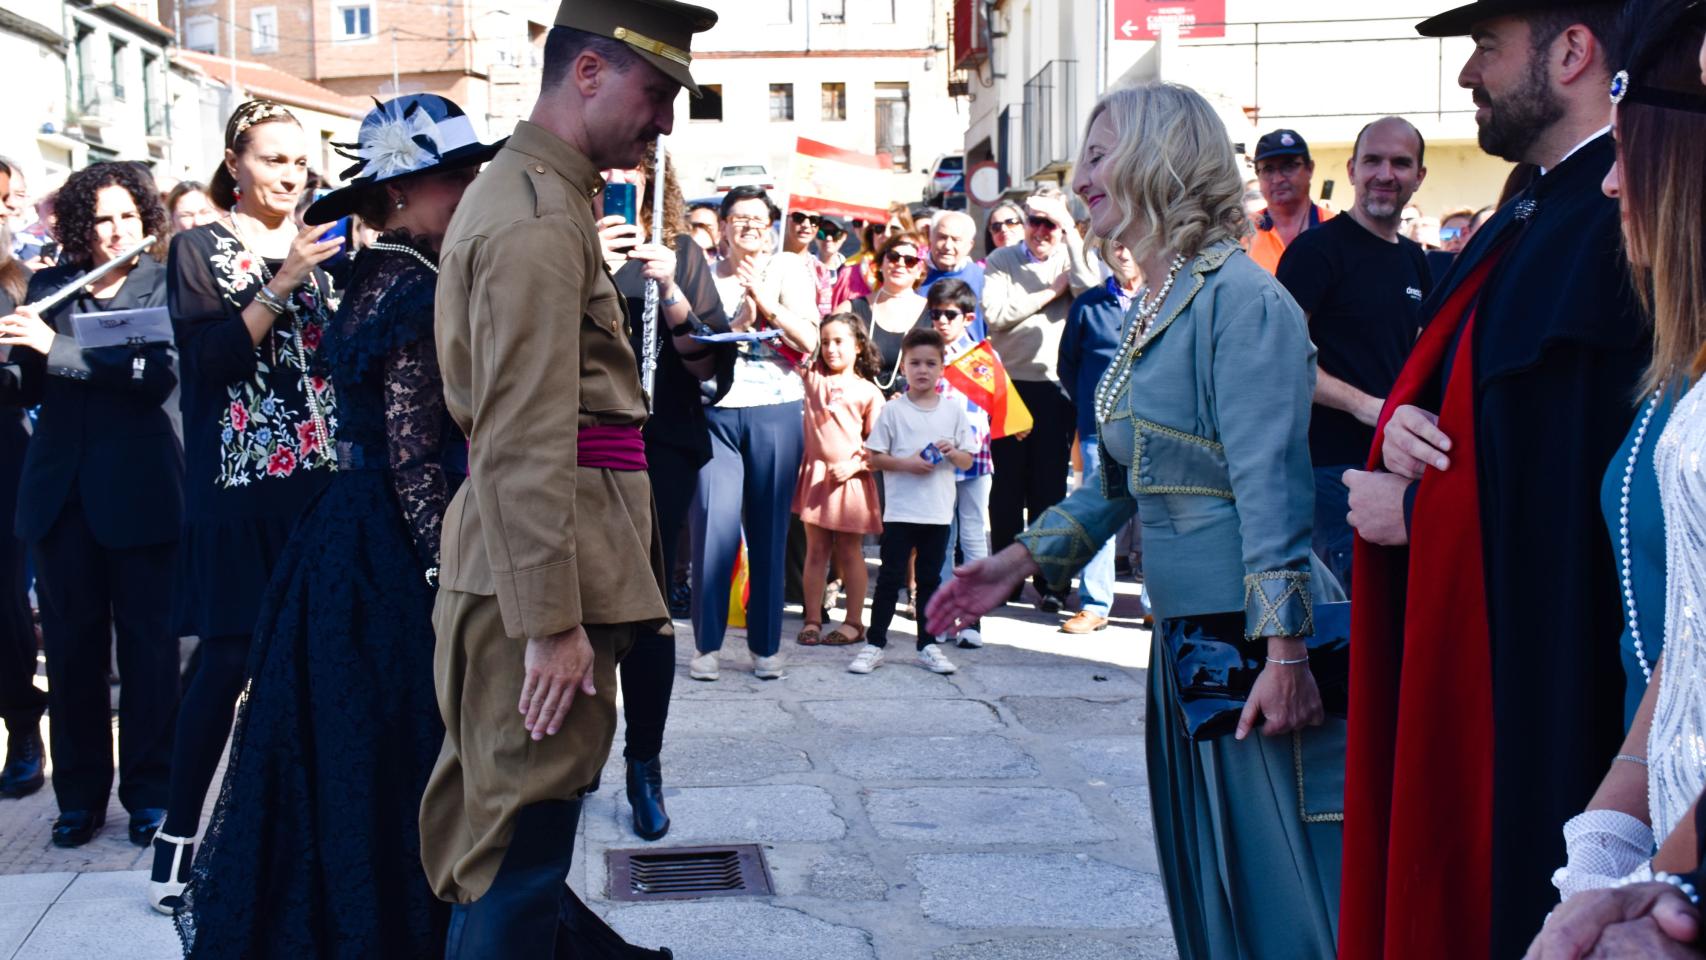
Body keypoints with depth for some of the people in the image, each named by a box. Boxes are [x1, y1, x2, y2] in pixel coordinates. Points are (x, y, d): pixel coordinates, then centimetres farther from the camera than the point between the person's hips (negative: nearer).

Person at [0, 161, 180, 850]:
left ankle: (149, 792, 14)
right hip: (59, 486, 3)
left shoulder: (163, 288, -3)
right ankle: (80, 795, 18)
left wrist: (56, 347, -23)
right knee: (70, 643, 7)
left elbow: (158, 378, -18)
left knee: (147, 640, 3)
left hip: (137, 487, -3)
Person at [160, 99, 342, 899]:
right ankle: (179, 833, 5)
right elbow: (210, 360, -12)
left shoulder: (319, 248, 15)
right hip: (242, 481, -4)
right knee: (228, 658, -6)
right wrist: (283, 283, -19)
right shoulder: (201, 250, 1)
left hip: (321, 474, 4)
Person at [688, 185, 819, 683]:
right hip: (717, 412, 0)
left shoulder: (789, 269, 8)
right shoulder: (706, 276, 10)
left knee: (769, 531, 3)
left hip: (776, 413, 0)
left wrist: (766, 303, -12)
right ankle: (707, 644, 3)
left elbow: (809, 340, -3)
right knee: (713, 526, -7)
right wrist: (739, 321, -9)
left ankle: (766, 645, 12)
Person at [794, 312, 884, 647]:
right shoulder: (813, 376, 7)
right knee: (816, 550, 7)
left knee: (849, 553, 6)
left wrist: (854, 465, -17)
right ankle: (812, 620, 12)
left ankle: (854, 621, 14)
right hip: (815, 474, 3)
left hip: (850, 477, -3)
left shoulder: (869, 392, -2)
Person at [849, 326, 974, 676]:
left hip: (938, 512, 3)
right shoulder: (893, 410, -2)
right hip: (900, 511, -3)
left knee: (930, 579, 11)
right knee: (890, 578, 0)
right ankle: (874, 644, 7)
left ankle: (928, 646, 19)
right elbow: (875, 458, -3)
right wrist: (907, 464, -17)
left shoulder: (953, 410, 4)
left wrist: (952, 452, -13)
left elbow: (967, 461, 8)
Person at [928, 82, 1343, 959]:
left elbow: (1272, 483, -21)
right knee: (1202, 882, 17)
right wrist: (1019, 560, 14)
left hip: (1253, 642, -9)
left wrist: (1283, 648, -24)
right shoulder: (1146, 311, 14)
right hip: (1184, 640, 9)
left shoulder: (1238, 296, -15)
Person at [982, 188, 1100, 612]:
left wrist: (1072, 234, -12)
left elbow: (1091, 295, -15)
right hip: (1010, 382, 0)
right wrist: (1051, 292, -7)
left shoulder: (1073, 260, 6)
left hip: (1056, 386, 0)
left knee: (1050, 484, 2)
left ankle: (1048, 580, 9)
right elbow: (995, 314, -10)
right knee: (1007, 483, 4)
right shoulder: (1001, 261, 5)